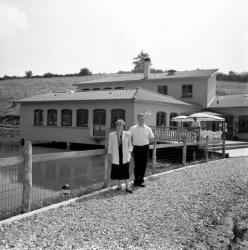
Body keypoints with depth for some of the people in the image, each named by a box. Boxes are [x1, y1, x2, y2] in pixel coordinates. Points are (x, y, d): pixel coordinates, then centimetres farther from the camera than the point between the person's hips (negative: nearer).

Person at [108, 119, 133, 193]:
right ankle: (119, 185, 24)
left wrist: (129, 153, 2)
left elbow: (129, 145, 10)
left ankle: (127, 187, 2)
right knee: (117, 171, 6)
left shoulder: (127, 134, 2)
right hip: (116, 156, 1)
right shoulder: (111, 135, 3)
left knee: (125, 171, -3)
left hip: (125, 156, -1)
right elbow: (110, 146, 8)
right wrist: (110, 155, 4)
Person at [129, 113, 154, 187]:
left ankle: (141, 180, 18)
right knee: (137, 165, 0)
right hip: (136, 148, -2)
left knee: (143, 165, 6)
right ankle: (136, 180, 13)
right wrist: (133, 143, 1)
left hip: (145, 148, 2)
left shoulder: (148, 129, 3)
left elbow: (151, 138, 11)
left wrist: (145, 143, 4)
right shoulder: (132, 128, -1)